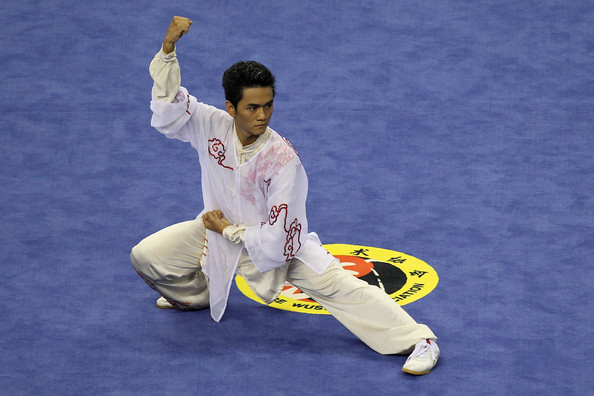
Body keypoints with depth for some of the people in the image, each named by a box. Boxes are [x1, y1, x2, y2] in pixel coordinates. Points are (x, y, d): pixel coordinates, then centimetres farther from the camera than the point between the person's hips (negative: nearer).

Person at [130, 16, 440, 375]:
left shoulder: (283, 160, -32)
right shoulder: (212, 127, -20)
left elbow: (277, 238, -29)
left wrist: (228, 230, -19)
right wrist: (168, 49, -31)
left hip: (279, 243, -4)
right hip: (224, 228, 5)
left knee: (339, 286, -20)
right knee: (146, 256, -2)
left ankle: (419, 341, -18)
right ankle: (195, 294, 32)